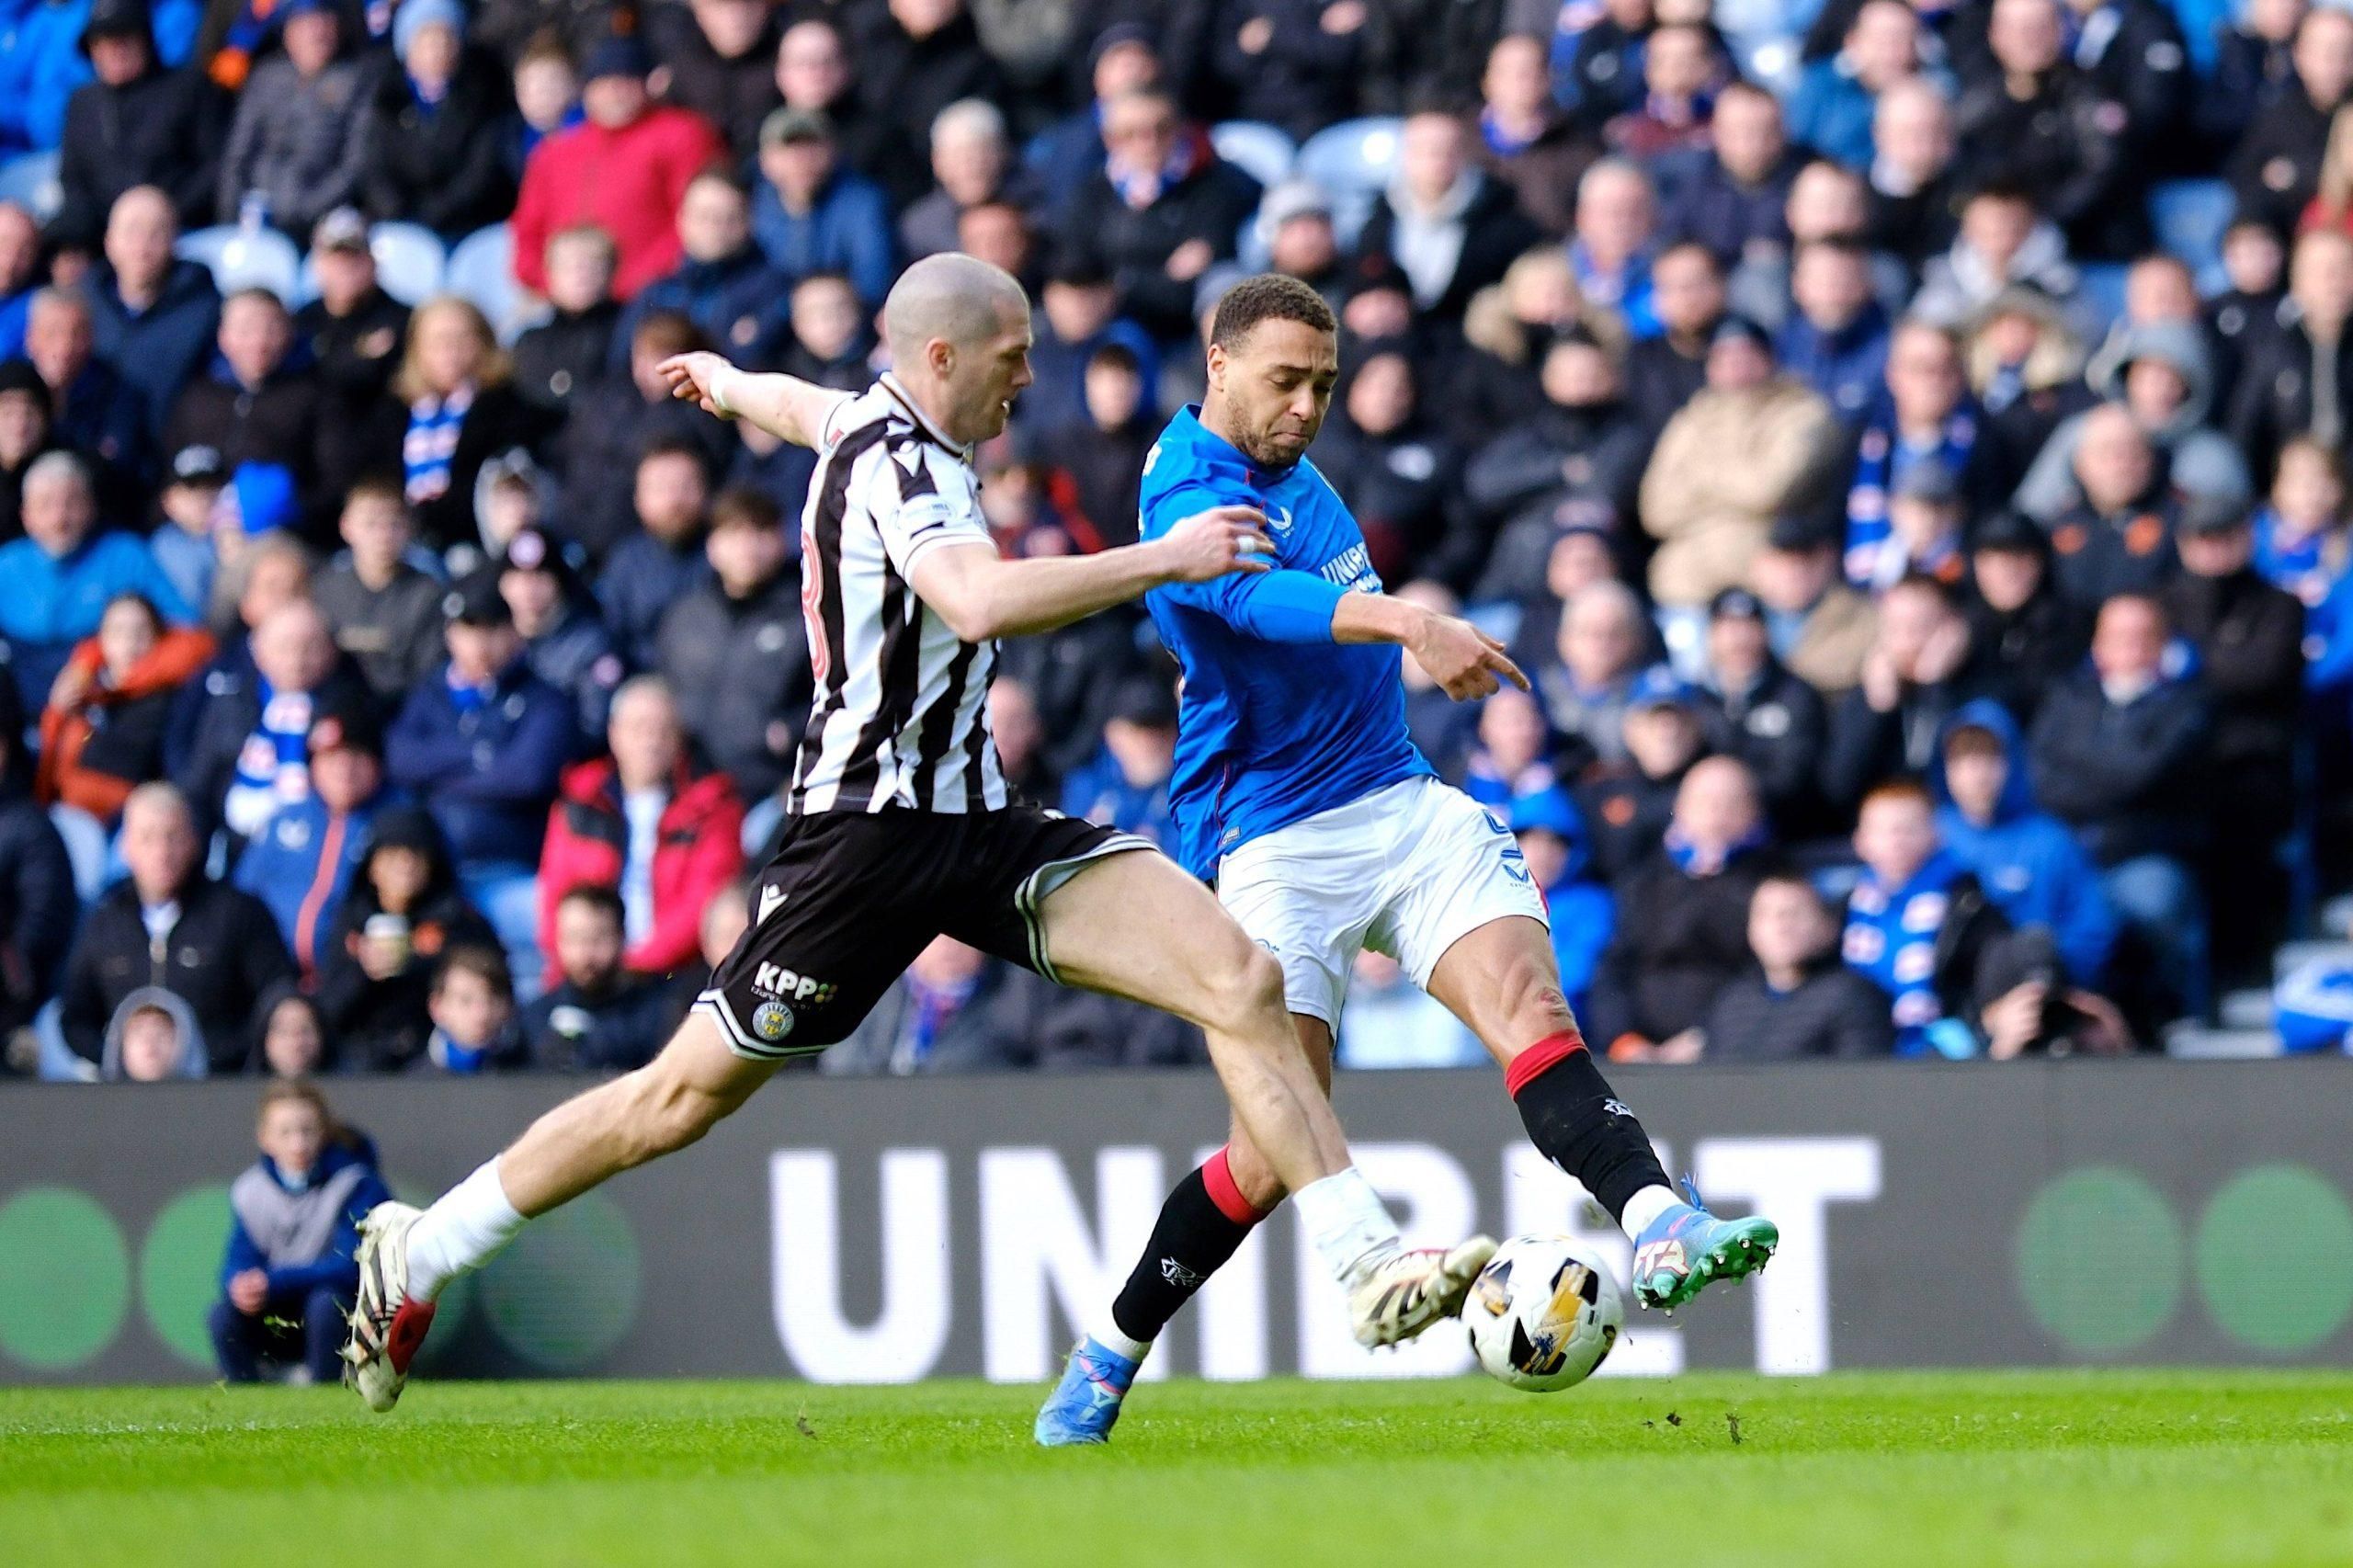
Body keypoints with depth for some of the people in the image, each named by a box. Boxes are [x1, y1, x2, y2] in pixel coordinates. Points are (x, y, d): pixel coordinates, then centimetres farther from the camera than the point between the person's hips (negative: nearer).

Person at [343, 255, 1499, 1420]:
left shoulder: (876, 428, 12)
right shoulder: (894, 462, -17)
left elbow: (800, 405, 38)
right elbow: (981, 602, -37)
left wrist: (725, 384, 61)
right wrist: (1166, 558, -32)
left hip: (974, 822, 9)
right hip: (872, 830, -9)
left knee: (1242, 982, -10)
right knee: (684, 1097, 2)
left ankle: (1368, 1269, -13)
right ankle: (419, 1255, 20)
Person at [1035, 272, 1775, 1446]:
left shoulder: (1283, 463, 13)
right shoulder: (1190, 499, -16)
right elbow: (1267, 599, -37)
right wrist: (1411, 625, -53)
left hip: (1404, 806, 7)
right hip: (1278, 845, -7)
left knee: (1529, 1008, -18)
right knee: (1276, 1150, -9)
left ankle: (1657, 1228, -37)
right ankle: (1110, 1354, 11)